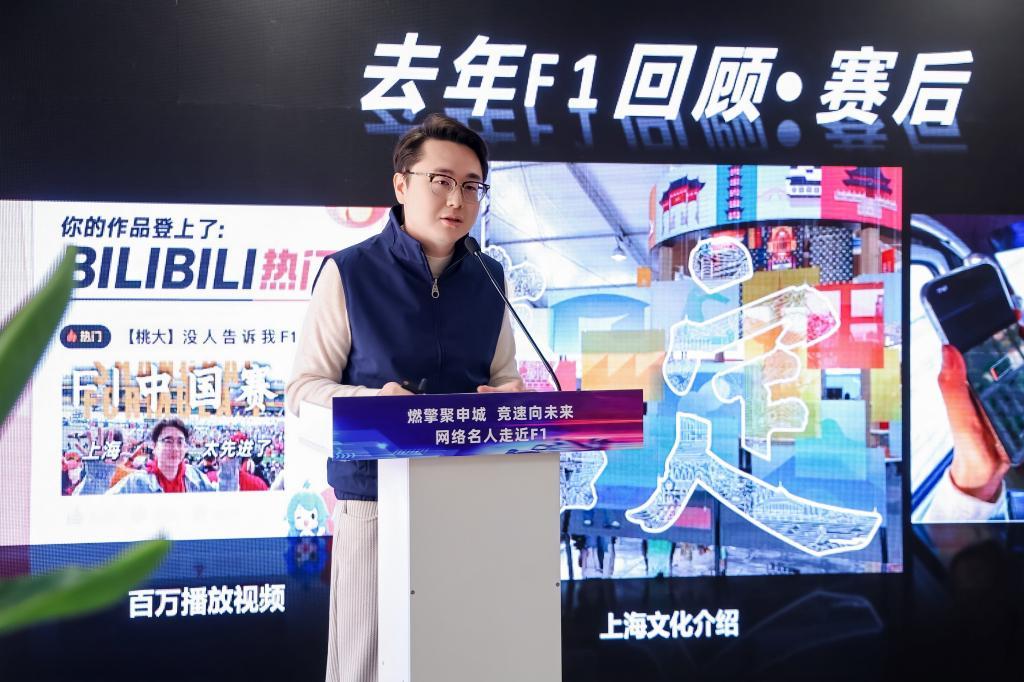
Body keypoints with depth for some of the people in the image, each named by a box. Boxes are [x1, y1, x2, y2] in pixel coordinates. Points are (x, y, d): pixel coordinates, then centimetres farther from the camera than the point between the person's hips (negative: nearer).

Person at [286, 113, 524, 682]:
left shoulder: (489, 279, 10)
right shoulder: (349, 272, -3)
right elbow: (304, 390, -3)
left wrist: (508, 396, -6)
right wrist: (372, 401, -21)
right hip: (375, 492, -3)